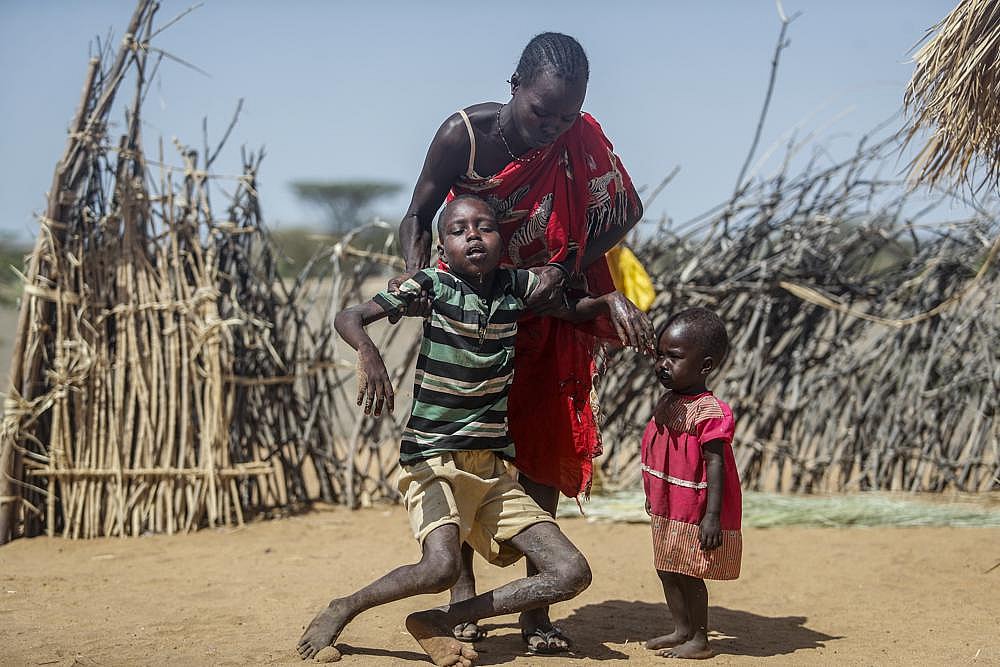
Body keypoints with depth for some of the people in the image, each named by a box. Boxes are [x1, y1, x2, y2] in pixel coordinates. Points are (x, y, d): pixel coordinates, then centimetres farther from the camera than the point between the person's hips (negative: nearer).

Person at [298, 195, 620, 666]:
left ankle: (438, 623, 1)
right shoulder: (431, 285, -6)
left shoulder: (517, 285, 6)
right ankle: (343, 610, -2)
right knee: (442, 566, -31)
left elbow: (576, 309, 21)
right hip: (433, 462, -5)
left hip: (492, 468, 5)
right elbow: (347, 317, -12)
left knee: (572, 574, -6)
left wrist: (613, 301, 0)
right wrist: (369, 353, -33)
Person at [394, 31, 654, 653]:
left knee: (542, 452, 0)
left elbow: (624, 213, -4)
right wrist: (415, 274, -29)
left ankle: (537, 608, 4)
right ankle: (463, 590, 6)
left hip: (543, 306, 2)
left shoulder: (581, 140, -15)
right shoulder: (464, 135, -21)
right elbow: (418, 216, -9)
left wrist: (563, 271, -16)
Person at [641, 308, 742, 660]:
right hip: (667, 511, 9)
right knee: (667, 570, 17)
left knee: (688, 574, -1)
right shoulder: (666, 405, 7)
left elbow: (715, 465, -23)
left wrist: (712, 517, -24)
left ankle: (699, 640, 12)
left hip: (695, 514, -9)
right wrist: (652, 497, 24)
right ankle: (681, 630, 30)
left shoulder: (709, 412, -21)